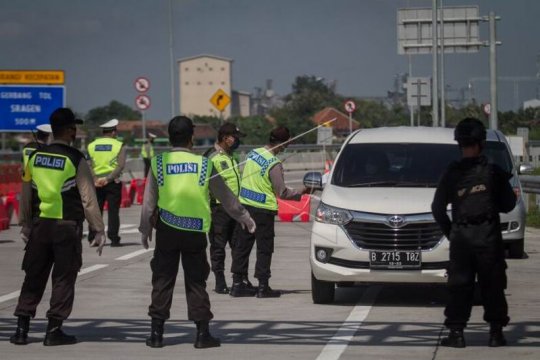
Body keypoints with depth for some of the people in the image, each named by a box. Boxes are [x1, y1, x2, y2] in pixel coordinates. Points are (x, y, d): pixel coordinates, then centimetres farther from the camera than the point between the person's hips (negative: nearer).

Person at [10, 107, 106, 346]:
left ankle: (22, 329, 10)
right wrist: (99, 230, -2)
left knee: (34, 276, 11)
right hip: (67, 226, -4)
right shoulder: (75, 160, -9)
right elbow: (88, 198, -9)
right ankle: (54, 330, 4)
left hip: (40, 224, 4)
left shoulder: (35, 157, 5)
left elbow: (25, 195, 11)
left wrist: (25, 225, 21)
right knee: (63, 278, 4)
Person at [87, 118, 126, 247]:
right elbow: (121, 166, -12)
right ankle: (113, 238, -2)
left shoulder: (91, 145, 7)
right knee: (113, 211, 1)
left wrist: (95, 179, -9)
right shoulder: (119, 145, -1)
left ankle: (92, 238, 5)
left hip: (96, 182, 3)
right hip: (113, 182, -3)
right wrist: (108, 179, -15)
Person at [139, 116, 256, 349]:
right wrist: (245, 218, 17)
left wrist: (145, 229, 8)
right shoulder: (204, 165, -4)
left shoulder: (159, 164, -4)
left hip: (167, 230, 0)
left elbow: (148, 201, -2)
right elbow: (226, 197, 4)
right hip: (196, 232, 0)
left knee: (162, 281, 8)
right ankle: (202, 334, 6)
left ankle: (157, 332, 7)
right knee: (196, 282, 8)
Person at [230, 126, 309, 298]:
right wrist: (301, 194, 0)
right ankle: (263, 286, 3)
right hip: (263, 210, -7)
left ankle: (238, 283, 13)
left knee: (242, 246, 10)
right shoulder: (274, 164, -17)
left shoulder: (253, 153, 5)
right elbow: (282, 192, -13)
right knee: (264, 249, 2)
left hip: (245, 205, 7)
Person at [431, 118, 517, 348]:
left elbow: (438, 208, 3)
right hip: (489, 236, -1)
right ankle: (496, 332, 5)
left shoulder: (452, 174, 0)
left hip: (461, 237, 1)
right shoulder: (494, 172, -4)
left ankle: (456, 333, 1)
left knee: (459, 286, 6)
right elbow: (508, 205, 1)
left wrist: (449, 232, 14)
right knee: (492, 286, 6)